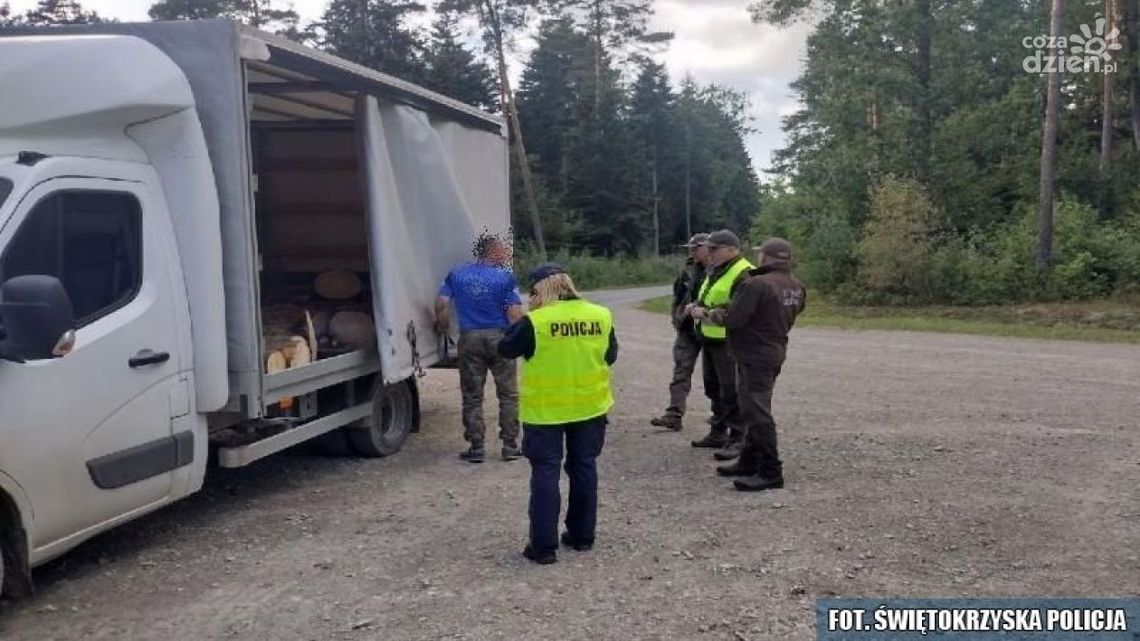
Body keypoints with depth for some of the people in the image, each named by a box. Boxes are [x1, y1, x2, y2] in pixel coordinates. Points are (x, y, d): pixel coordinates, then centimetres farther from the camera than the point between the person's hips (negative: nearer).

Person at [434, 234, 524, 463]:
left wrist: (443, 326, 16)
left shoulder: (457, 274, 5)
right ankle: (510, 446, 11)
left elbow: (441, 303, -1)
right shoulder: (505, 277, -5)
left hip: (469, 338, 2)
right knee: (508, 394, 9)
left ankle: (476, 448, 9)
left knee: (472, 396, 9)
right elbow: (515, 314, -11)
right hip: (499, 337, -2)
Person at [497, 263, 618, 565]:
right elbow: (610, 356, 10)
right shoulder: (601, 316, -3)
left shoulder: (535, 321, -15)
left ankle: (544, 546, 5)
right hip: (590, 406, 4)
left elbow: (506, 349, -1)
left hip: (545, 411, -4)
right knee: (584, 468, 16)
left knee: (545, 472, 4)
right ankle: (582, 535, 25)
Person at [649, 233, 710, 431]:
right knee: (681, 372, -1)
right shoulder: (688, 269, 6)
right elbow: (678, 295, 15)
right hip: (688, 329, 5)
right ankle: (674, 415, -2)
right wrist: (677, 318, 8)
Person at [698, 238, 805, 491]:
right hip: (775, 352, 10)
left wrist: (714, 315, -2)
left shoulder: (756, 285, -21)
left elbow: (733, 319, -23)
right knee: (754, 410, 20)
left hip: (755, 356, -10)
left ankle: (771, 472, -5)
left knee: (756, 413, -7)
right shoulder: (797, 287, 5)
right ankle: (749, 462, 30)